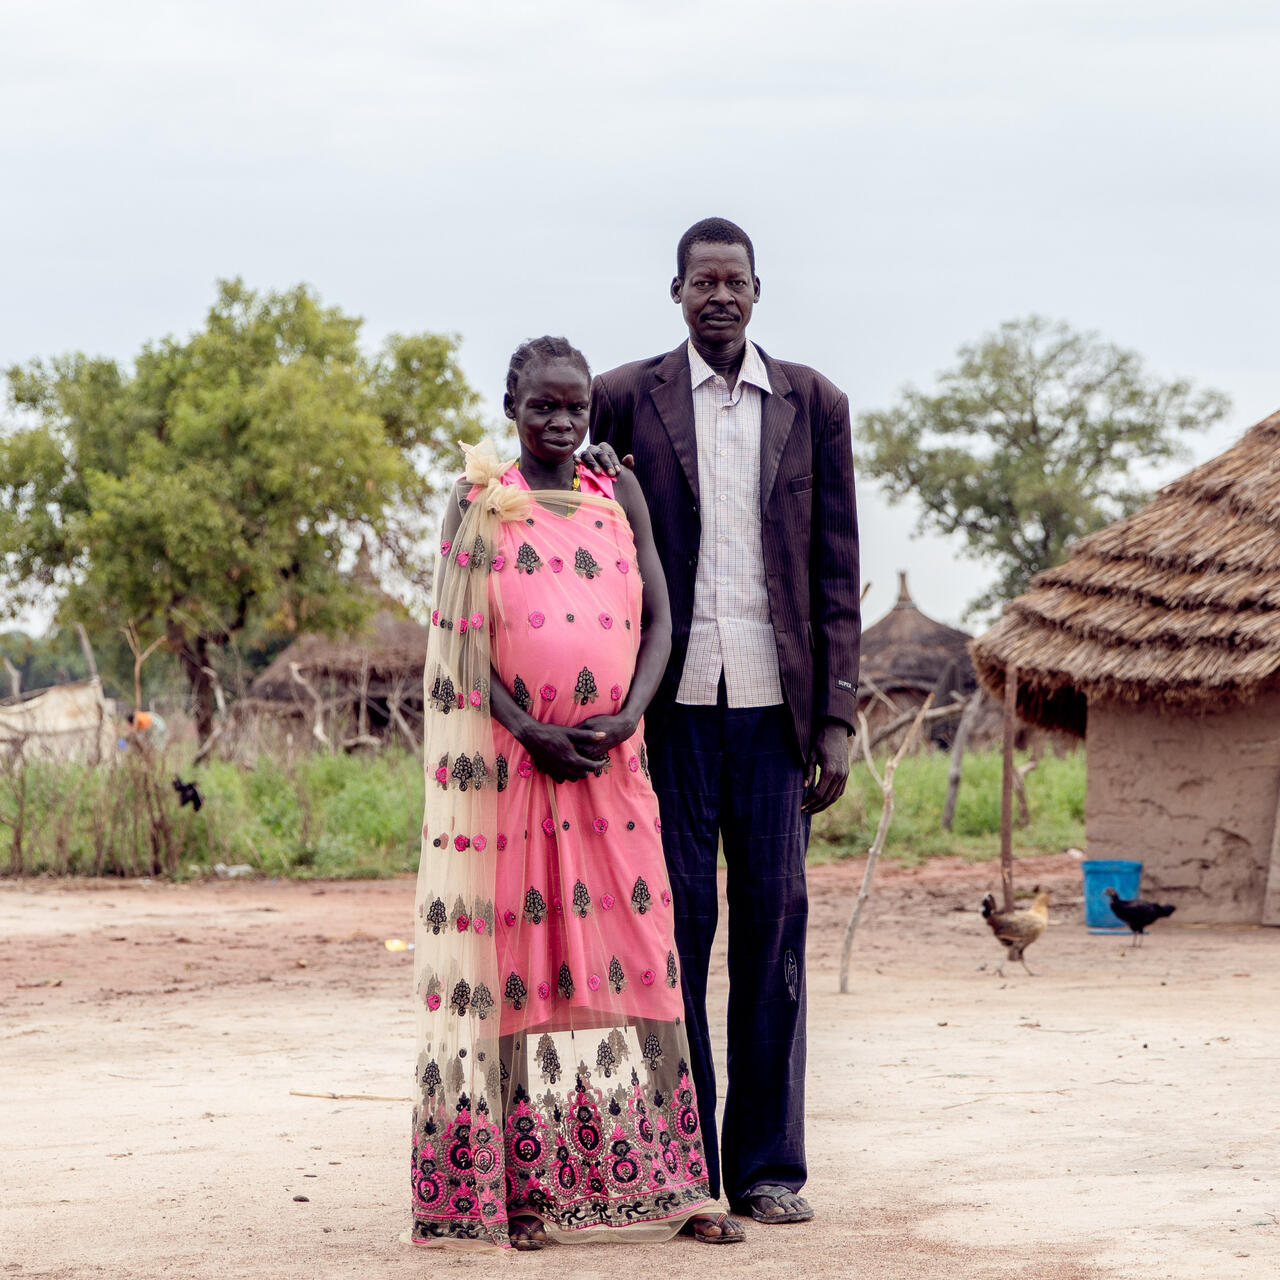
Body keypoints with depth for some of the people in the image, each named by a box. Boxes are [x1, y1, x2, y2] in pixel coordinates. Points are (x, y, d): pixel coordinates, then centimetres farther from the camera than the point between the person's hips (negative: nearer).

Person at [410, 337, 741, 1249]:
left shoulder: (619, 495, 10)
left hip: (613, 760, 3)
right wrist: (532, 732, -14)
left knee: (630, 956, 3)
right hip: (511, 758, -3)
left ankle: (663, 1181, 5)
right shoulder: (480, 502, 2)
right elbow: (460, 643, -3)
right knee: (522, 956, -2)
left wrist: (626, 715, -10)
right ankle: (522, 1185, 2)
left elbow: (659, 617, 6)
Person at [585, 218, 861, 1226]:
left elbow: (837, 571, 8)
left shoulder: (813, 404, 9)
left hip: (774, 699, 1)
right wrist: (593, 479, -5)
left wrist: (837, 719, 2)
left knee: (774, 921, 2)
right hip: (672, 698, -1)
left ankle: (766, 1163, 9)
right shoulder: (627, 399, 5)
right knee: (675, 921, -1)